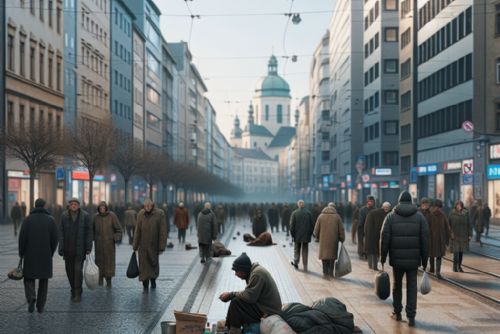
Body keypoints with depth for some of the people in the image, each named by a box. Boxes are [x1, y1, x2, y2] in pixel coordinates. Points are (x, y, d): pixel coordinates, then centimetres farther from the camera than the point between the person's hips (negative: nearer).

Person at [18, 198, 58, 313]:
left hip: (30, 255, -1)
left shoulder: (28, 219, -4)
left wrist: (21, 252, 4)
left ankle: (31, 298, -14)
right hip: (46, 256, 1)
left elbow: (22, 237, -8)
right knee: (43, 280, 12)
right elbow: (55, 239, -3)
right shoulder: (51, 220, -1)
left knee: (29, 278, 11)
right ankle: (40, 305, 13)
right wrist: (51, 253, 10)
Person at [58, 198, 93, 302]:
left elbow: (89, 232, -3)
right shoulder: (64, 216, -1)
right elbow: (61, 232, -1)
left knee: (78, 270, -9)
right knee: (69, 270, 8)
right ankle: (73, 290, 25)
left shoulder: (85, 216, -5)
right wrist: (61, 248, -6)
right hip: (68, 249, 2)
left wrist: (89, 247, -7)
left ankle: (78, 293, -1)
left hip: (80, 249, -2)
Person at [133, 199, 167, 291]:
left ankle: (153, 280, 40)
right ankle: (145, 286, 4)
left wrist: (162, 247, -14)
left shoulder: (160, 214, -14)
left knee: (154, 263, 13)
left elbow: (163, 231, -13)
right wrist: (135, 245, -1)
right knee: (144, 264, -2)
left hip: (154, 244, -1)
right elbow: (137, 230, -2)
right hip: (143, 244, 1)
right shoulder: (141, 214, -6)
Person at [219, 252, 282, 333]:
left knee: (236, 302, -17)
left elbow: (250, 296, -25)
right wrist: (230, 295, 1)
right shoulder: (254, 270, 9)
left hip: (268, 312, -10)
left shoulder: (257, 273, -21)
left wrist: (231, 294, -13)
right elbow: (249, 293, 11)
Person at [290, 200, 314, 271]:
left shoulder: (294, 213, -7)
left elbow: (292, 225, -7)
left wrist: (292, 234, 3)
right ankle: (305, 266, 6)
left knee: (297, 249, 16)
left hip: (297, 236, -1)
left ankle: (296, 262, 22)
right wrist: (310, 233, 11)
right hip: (306, 236, 1)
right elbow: (312, 224, 1)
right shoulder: (308, 213, -2)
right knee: (305, 250, 6)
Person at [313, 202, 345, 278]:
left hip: (323, 240, 0)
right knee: (332, 256, 11)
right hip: (333, 241, 0)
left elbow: (316, 229, 5)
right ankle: (331, 273, 13)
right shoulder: (337, 217, -1)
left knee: (324, 256, 6)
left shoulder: (321, 216, 1)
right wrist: (342, 239, 11)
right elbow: (341, 230, 0)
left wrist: (317, 236, 22)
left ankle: (326, 273, 1)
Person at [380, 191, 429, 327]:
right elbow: (425, 240, 1)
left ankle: (397, 313, 25)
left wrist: (383, 258, 1)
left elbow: (384, 238, -3)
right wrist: (424, 260, 6)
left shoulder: (391, 216, 2)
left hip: (397, 259, 0)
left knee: (397, 285, 17)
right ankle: (411, 317, -2)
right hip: (413, 259, 0)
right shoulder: (419, 217, 4)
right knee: (412, 287, 4)